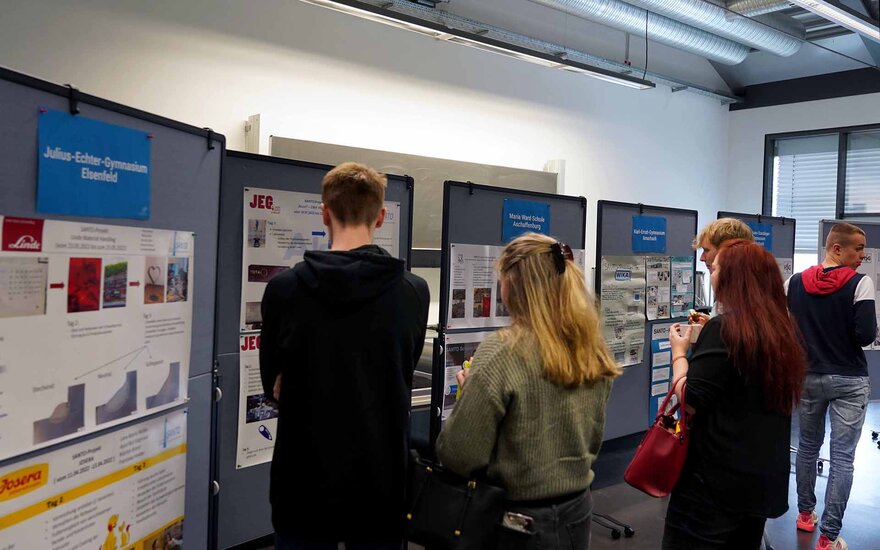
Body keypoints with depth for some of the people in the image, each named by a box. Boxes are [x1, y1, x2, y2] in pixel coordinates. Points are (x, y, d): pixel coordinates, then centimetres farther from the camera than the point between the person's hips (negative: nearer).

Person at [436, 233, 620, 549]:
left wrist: (469, 394, -4)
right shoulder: (591, 349, -2)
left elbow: (460, 456, -18)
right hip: (577, 508, 6)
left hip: (521, 516, -5)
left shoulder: (502, 352, -22)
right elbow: (592, 440, 10)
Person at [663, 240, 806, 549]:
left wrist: (679, 352, -2)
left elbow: (690, 401, -18)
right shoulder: (783, 329, 7)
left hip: (715, 481, -8)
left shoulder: (723, 327, -17)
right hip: (766, 479, 8)